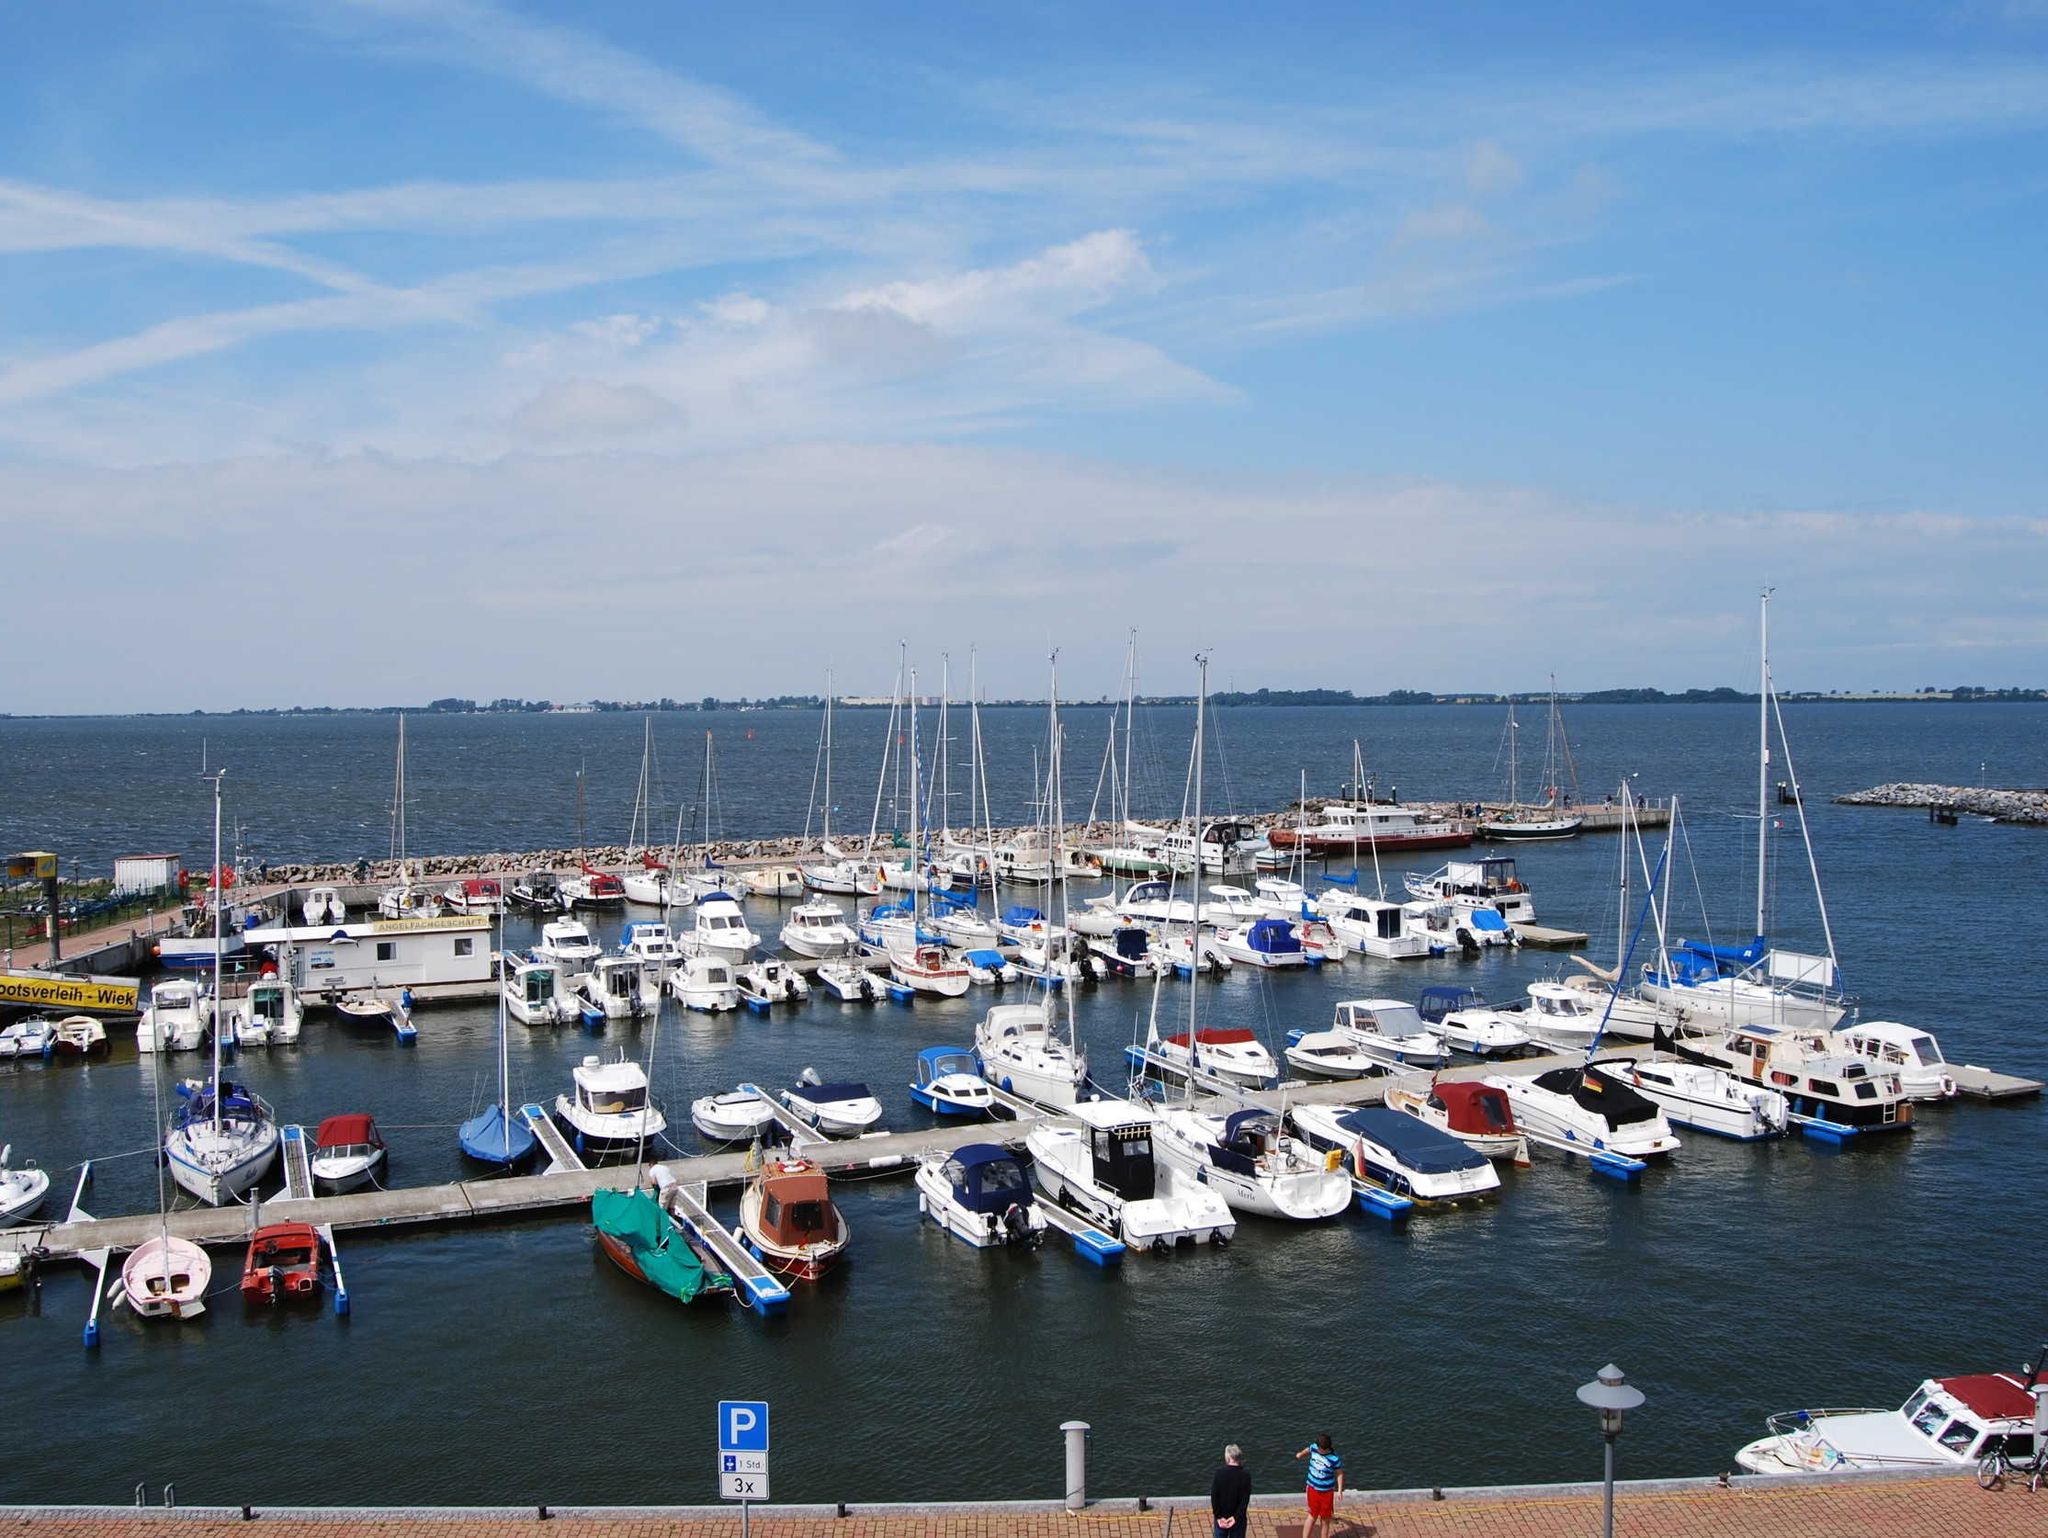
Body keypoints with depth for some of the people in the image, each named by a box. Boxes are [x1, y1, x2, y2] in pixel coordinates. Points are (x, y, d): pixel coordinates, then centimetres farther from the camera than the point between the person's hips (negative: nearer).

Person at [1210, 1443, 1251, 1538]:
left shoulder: (1219, 1473, -12)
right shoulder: (1245, 1476, -15)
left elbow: (1214, 1496, -12)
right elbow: (1245, 1500, -18)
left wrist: (1219, 1516, -9)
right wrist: (1236, 1517, -16)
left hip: (1221, 1517, 1)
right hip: (1238, 1518, -1)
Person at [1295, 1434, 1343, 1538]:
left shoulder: (1334, 1459, -22)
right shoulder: (1314, 1447, -11)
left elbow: (1339, 1473, -10)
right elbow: (1308, 1450, 14)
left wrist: (1340, 1490, -17)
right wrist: (1301, 1454, 33)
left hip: (1326, 1492, -3)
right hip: (1313, 1489, 3)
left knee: (1325, 1519, 10)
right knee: (1312, 1515, 14)